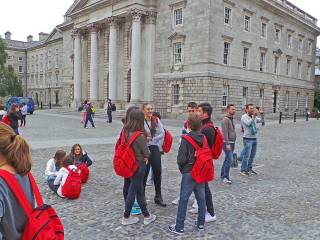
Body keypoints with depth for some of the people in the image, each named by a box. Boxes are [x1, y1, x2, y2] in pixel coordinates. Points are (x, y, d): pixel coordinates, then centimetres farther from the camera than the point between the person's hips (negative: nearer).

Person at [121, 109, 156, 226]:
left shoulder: (126, 132, -2)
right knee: (133, 190, 8)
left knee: (139, 190, 16)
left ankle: (146, 215, 28)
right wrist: (144, 157, 7)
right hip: (139, 165, -7)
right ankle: (126, 217, 25)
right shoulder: (139, 136, -23)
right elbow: (147, 153, -16)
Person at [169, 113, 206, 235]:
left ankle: (179, 227, 10)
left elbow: (181, 159, -17)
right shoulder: (204, 138, 0)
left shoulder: (186, 138, -15)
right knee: (201, 198, 15)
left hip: (189, 172, -5)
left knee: (183, 199, 2)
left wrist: (181, 167, 2)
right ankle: (201, 223, 28)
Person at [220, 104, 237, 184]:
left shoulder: (231, 119, 16)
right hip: (227, 143, -9)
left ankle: (223, 175, 22)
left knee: (227, 160, 13)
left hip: (232, 143, 10)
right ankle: (225, 177, -5)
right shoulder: (225, 119, -14)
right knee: (229, 160, -11)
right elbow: (225, 133, -20)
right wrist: (227, 144, -24)